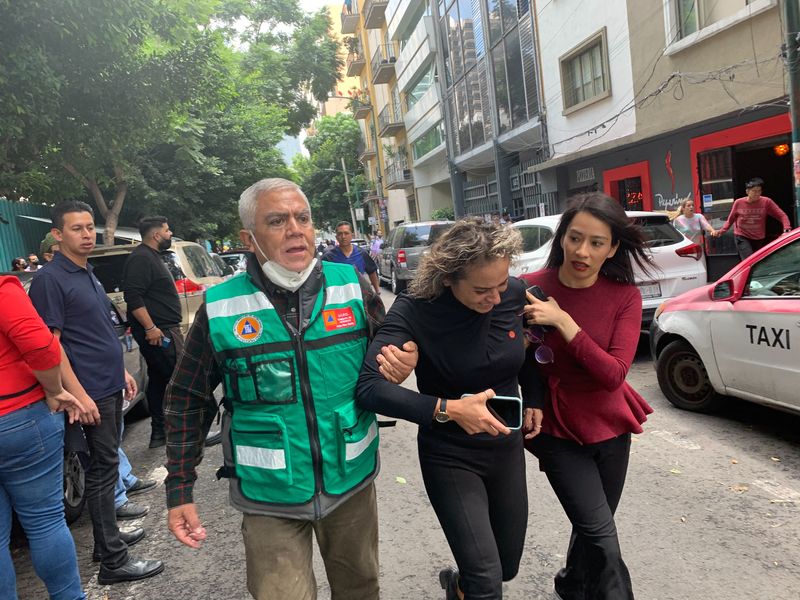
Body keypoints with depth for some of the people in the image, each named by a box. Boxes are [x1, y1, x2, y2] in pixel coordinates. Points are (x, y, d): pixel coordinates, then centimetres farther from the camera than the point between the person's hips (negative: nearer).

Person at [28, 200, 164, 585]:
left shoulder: (88, 275, 13)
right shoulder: (51, 278, -13)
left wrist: (121, 371, 19)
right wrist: (79, 394, -21)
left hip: (110, 386, 9)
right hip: (91, 392, -9)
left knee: (105, 464, 16)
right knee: (103, 468, -4)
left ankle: (107, 536, 29)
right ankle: (113, 561, 5)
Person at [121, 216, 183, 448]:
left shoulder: (151, 257, 20)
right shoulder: (141, 258, -13)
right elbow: (133, 297, -23)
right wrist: (150, 327, -25)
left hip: (161, 330, 11)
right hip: (158, 332, -11)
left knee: (158, 380, 13)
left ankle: (159, 433, 20)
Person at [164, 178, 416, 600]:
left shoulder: (351, 286, -7)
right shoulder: (220, 309, -11)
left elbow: (389, 353, 8)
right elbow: (187, 401, 0)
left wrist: (396, 365, -15)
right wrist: (179, 489, 0)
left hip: (352, 482, 3)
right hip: (270, 499, -2)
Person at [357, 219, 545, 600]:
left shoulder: (515, 294, -10)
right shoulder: (416, 310, -23)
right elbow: (369, 387, -32)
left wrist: (534, 401, 2)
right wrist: (447, 409, -36)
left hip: (507, 450, 5)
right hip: (449, 458, -4)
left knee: (507, 567, 19)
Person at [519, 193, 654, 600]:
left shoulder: (624, 296, -10)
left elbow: (613, 375, -20)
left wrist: (563, 322, -27)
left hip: (610, 427, 3)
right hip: (558, 430, -3)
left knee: (593, 527, 19)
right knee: (602, 534, -9)